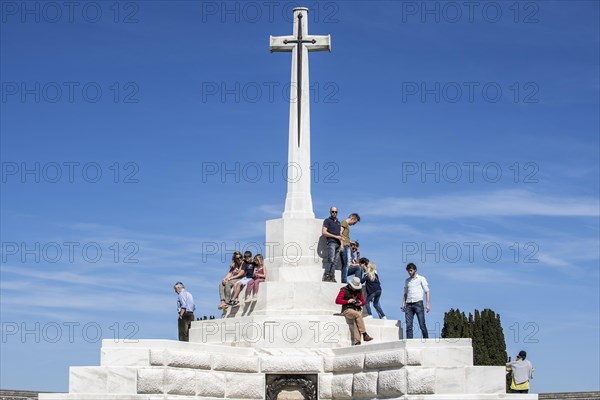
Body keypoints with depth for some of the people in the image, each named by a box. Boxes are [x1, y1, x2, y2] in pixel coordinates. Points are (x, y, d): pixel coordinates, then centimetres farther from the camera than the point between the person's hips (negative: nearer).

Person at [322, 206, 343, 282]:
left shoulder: (338, 222, 25)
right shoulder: (327, 220, 5)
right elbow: (324, 232, -6)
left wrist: (342, 243, 12)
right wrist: (335, 236, -9)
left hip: (338, 243, 7)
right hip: (331, 242, -7)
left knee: (335, 261, 0)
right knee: (331, 259, -20)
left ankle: (332, 277, -3)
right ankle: (326, 276, -23)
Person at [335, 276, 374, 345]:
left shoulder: (359, 290, 15)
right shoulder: (344, 290, 1)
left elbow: (363, 301, 21)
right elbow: (337, 300, -7)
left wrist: (360, 303, -3)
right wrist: (348, 301, -17)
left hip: (357, 310, 3)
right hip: (347, 310, -3)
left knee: (356, 321, -29)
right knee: (358, 314, -33)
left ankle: (356, 342, -39)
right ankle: (364, 334, -33)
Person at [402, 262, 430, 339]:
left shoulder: (421, 279, 7)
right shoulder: (407, 280, 19)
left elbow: (427, 292, 4)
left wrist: (427, 304, -5)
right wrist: (403, 304, 8)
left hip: (418, 303, -4)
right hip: (409, 304, 4)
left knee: (422, 324, -7)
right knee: (408, 325, -5)